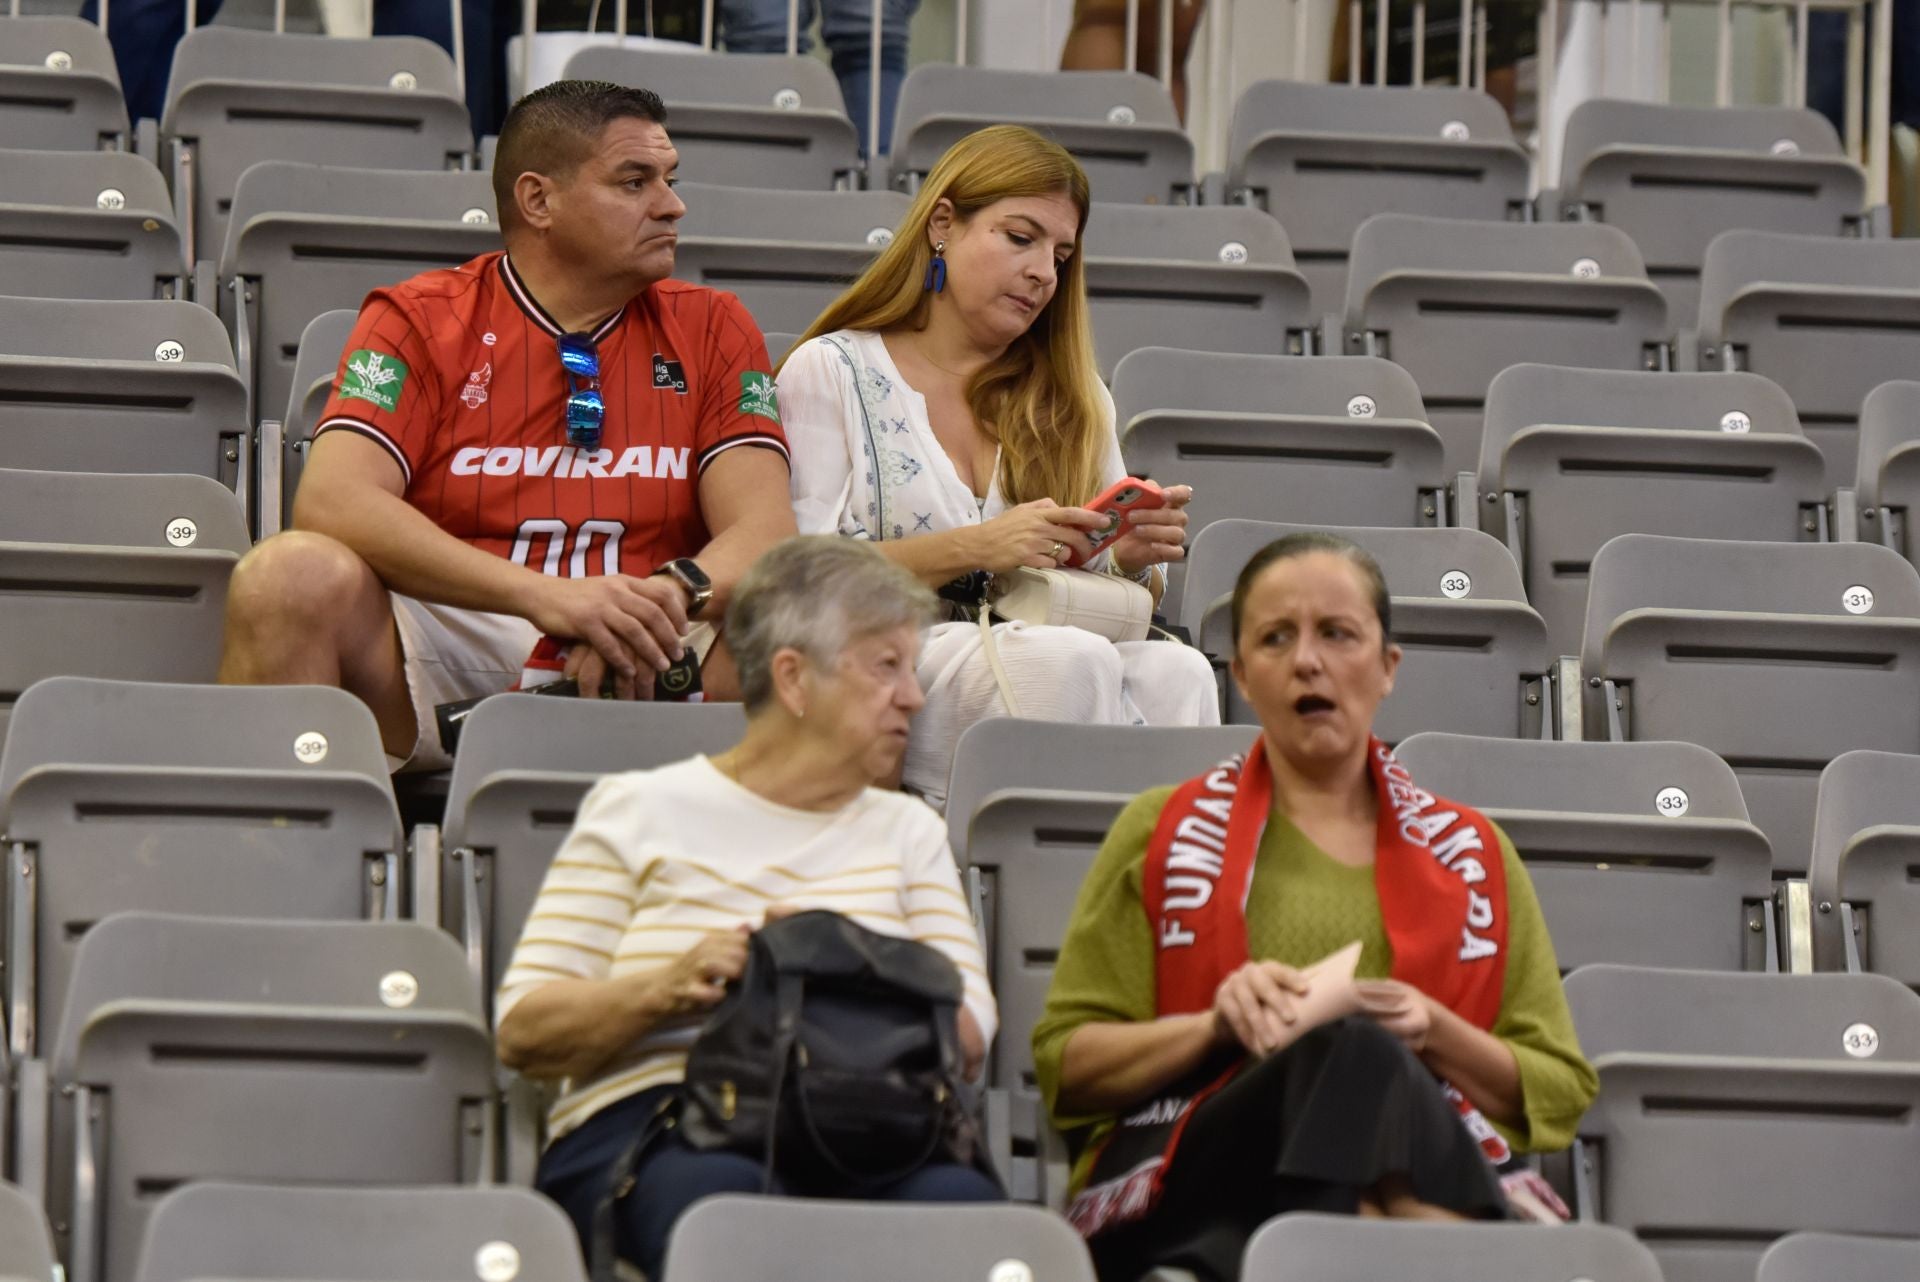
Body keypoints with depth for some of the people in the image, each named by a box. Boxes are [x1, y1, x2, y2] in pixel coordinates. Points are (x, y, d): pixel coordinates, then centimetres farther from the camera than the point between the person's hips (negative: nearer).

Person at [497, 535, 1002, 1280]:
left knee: (960, 1198, -36)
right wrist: (668, 988, -10)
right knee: (719, 1191, -41)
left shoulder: (907, 833, 27)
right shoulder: (639, 811, 16)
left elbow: (967, 1039, 11)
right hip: (651, 1121, -2)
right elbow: (523, 1032, 7)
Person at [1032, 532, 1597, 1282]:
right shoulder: (1163, 834, 20)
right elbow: (1065, 1066, 14)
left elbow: (1561, 1094, 19)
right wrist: (1214, 1024, -5)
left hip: (1428, 1161, 0)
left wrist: (1437, 1035, -2)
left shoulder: (1472, 855, 23)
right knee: (1350, 1052, -37)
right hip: (1191, 1185, 0)